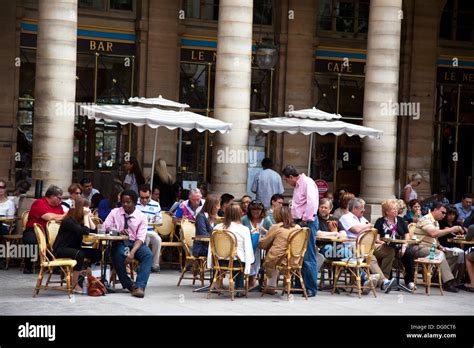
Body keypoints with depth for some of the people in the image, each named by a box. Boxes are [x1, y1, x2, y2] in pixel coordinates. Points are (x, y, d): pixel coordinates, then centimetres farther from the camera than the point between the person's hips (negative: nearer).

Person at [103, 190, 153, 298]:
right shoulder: (115, 212, 5)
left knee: (148, 255, -30)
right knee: (118, 255, -35)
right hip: (120, 243, 0)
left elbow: (140, 238, -9)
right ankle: (129, 285, -19)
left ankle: (139, 286, -38)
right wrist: (118, 231, -22)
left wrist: (132, 252, -26)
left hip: (136, 243, 0)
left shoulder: (141, 217, 0)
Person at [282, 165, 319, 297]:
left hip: (307, 222, -10)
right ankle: (300, 285, 16)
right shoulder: (297, 186, 20)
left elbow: (311, 203, -21)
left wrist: (305, 219, -18)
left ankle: (311, 288, -3)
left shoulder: (307, 183, -11)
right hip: (299, 222, 10)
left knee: (308, 257, -7)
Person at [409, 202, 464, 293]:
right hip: (419, 248, -9)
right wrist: (451, 230, -27)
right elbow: (433, 233, -29)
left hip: (430, 248, 9)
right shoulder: (426, 219, -13)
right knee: (440, 254, -31)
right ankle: (448, 282, -30)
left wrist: (439, 246, 5)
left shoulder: (436, 222, 18)